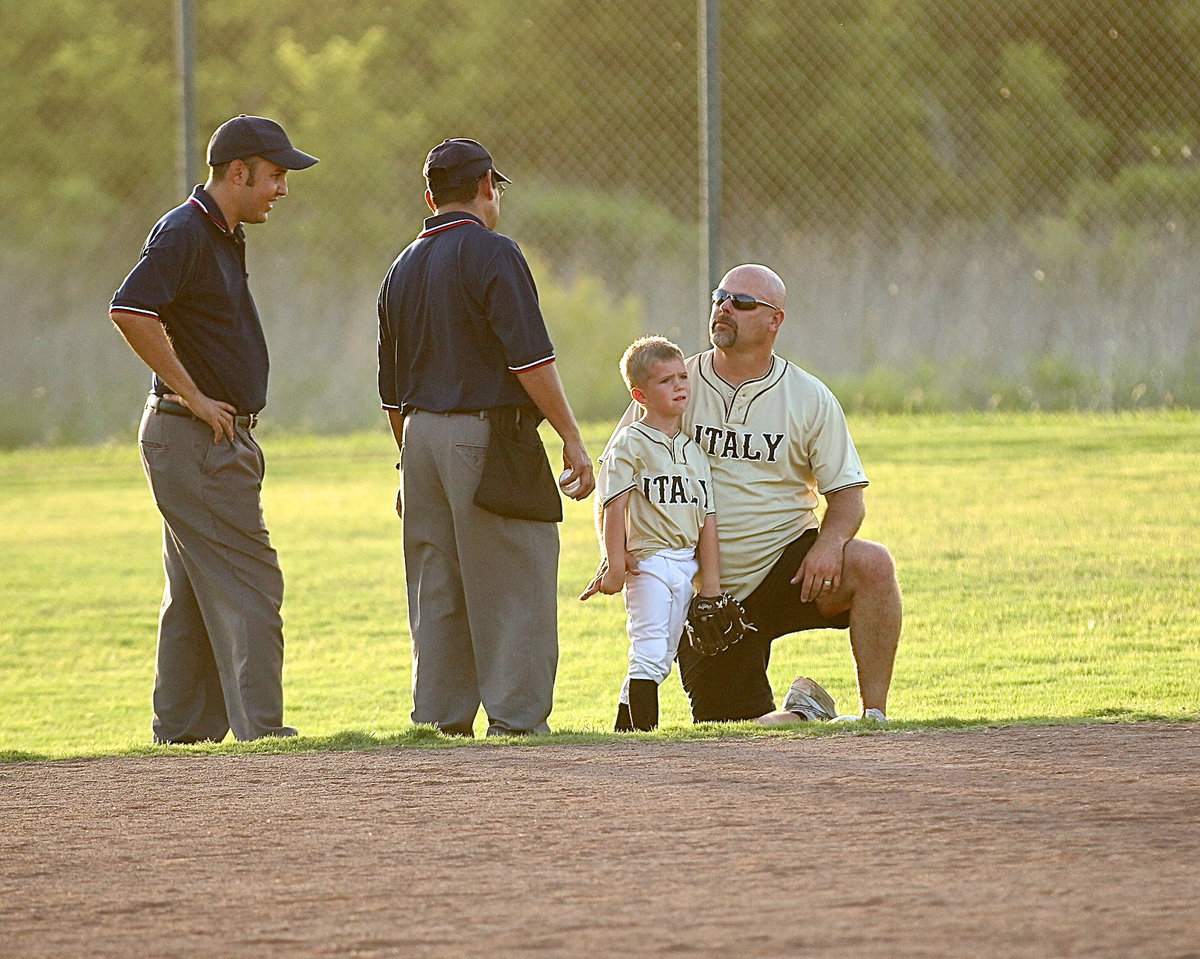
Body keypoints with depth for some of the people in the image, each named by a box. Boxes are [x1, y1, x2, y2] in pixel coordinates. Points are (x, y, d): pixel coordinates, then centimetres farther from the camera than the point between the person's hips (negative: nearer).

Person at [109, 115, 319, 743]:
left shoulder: (224, 236, 16)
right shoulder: (184, 233, -15)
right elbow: (129, 311, -27)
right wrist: (193, 396, -22)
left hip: (219, 436, 10)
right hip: (197, 439, -10)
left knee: (196, 597, 12)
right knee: (248, 585, -11)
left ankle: (182, 736, 16)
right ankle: (260, 732, -12)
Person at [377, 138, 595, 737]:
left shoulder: (403, 268, 14)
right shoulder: (492, 253, -8)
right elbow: (530, 358, -15)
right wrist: (572, 439, -12)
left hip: (421, 439, 7)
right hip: (487, 436, -7)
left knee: (436, 595, 10)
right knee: (515, 590, -4)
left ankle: (440, 718, 10)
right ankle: (516, 720, -8)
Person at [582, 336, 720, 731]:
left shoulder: (694, 449, 14)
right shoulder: (630, 444, -5)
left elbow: (706, 516, 13)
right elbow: (614, 507, -10)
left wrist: (711, 578, 8)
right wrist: (615, 564, -17)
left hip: (686, 564, 7)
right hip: (648, 561, -7)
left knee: (661, 657, 10)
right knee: (649, 652, -12)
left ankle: (624, 729, 18)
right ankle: (645, 730, -11)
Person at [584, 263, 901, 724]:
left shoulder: (811, 398, 2)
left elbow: (847, 495, 1)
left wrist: (830, 542, -22)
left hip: (786, 565, 0)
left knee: (872, 565, -31)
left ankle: (874, 715, -19)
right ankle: (800, 711, 25)